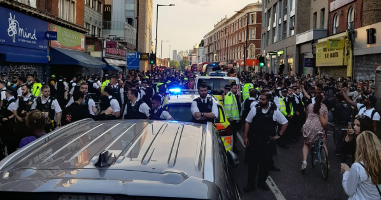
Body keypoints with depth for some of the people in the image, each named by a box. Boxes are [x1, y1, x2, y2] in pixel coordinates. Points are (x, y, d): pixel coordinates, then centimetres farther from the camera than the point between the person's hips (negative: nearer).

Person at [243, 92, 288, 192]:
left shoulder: (275, 111, -3)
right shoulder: (255, 109, -3)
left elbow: (285, 123, 10)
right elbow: (247, 123, 2)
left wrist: (279, 135, 5)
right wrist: (245, 137, -2)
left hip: (268, 142, 1)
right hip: (254, 141, -1)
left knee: (265, 163, 11)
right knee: (252, 163, 4)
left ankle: (261, 182, 29)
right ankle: (250, 184, 15)